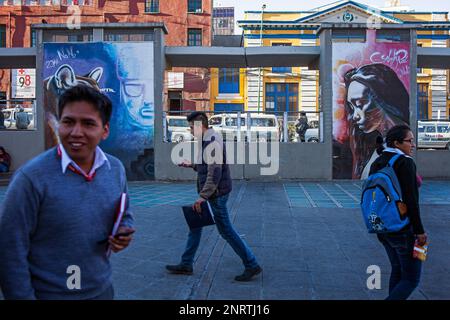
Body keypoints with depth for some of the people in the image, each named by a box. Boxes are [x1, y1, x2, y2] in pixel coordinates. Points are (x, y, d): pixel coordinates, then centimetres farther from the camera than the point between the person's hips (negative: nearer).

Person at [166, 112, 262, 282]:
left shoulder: (212, 142, -20)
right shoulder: (207, 140, 13)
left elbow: (215, 173, -26)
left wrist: (203, 196, -24)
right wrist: (191, 165, 17)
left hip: (216, 194, -10)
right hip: (211, 193, 10)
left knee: (226, 230, -2)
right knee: (195, 226, 14)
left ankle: (252, 265, 8)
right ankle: (186, 265, 24)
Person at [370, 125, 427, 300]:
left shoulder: (376, 164, 7)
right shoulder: (405, 162, -16)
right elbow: (411, 201, -19)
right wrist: (420, 231, -14)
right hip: (404, 229, -8)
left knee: (397, 271, 21)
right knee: (411, 278, 3)